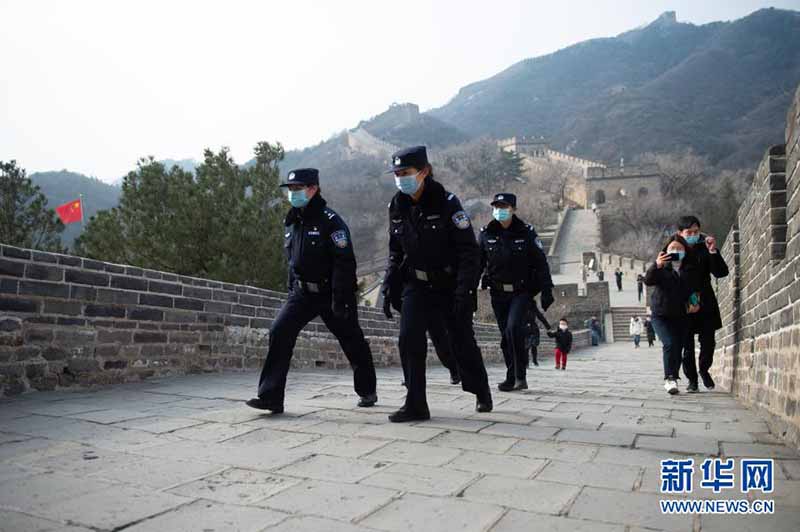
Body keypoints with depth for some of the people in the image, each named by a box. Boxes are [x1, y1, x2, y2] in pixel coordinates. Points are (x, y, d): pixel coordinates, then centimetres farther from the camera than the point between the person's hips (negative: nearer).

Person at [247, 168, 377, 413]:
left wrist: (340, 300, -23)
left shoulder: (330, 220, -14)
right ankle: (271, 397, -9)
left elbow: (344, 263, -19)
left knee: (352, 342, 10)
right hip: (301, 292, 6)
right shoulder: (292, 222, 9)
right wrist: (291, 290, 17)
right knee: (279, 333, -13)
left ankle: (367, 391, 32)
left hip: (330, 293, -5)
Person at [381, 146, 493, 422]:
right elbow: (395, 252, 11)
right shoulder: (397, 206, 0)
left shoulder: (446, 202, -16)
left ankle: (481, 392, 35)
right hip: (417, 285, 4)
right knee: (409, 339, -13)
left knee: (462, 343, 8)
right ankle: (415, 405, -2)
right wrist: (389, 289, 4)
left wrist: (464, 292, -23)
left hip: (450, 285, -4)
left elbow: (469, 251, -17)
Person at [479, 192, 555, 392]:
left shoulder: (526, 232, -2)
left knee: (514, 328, -21)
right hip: (498, 293, 3)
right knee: (506, 336, 7)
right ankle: (512, 377, 20)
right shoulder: (486, 234, 3)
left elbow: (541, 263, -1)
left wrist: (546, 290, -5)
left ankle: (521, 375, -8)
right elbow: (477, 263, 6)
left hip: (522, 291, -3)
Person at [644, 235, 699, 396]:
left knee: (678, 348, 5)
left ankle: (672, 380, 20)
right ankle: (670, 378, -17)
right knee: (670, 344, -21)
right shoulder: (661, 267, -2)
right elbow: (648, 280, -21)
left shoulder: (690, 269, 6)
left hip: (682, 316, 3)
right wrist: (656, 266, -39)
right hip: (661, 315, -3)